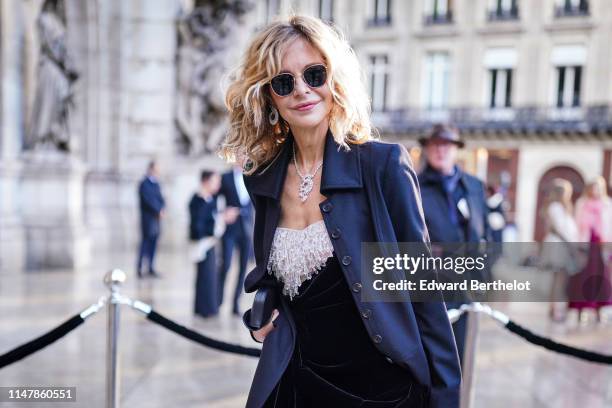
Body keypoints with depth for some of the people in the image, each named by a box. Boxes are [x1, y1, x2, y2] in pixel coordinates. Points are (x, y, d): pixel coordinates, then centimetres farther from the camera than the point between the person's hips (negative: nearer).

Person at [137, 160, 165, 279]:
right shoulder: (144, 184, -9)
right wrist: (159, 211, -11)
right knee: (146, 241, -5)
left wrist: (161, 208, -6)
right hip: (148, 217, -7)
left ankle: (151, 268, 14)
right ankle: (139, 267, 5)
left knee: (153, 242, 8)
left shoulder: (156, 183, 15)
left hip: (156, 217, 7)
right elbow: (149, 200, -16)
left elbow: (160, 199, 13)